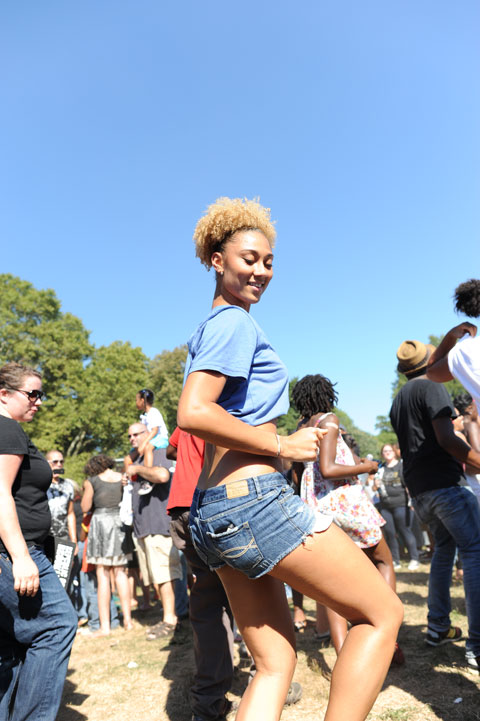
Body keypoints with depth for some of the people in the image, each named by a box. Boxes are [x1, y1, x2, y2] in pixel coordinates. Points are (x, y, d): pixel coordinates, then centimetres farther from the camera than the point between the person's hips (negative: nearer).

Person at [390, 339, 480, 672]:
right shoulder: (431, 387, -8)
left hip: (418, 488, 8)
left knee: (444, 547, 20)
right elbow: (446, 439, -19)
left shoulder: (397, 401, 17)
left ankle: (438, 628, 23)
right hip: (445, 482, -8)